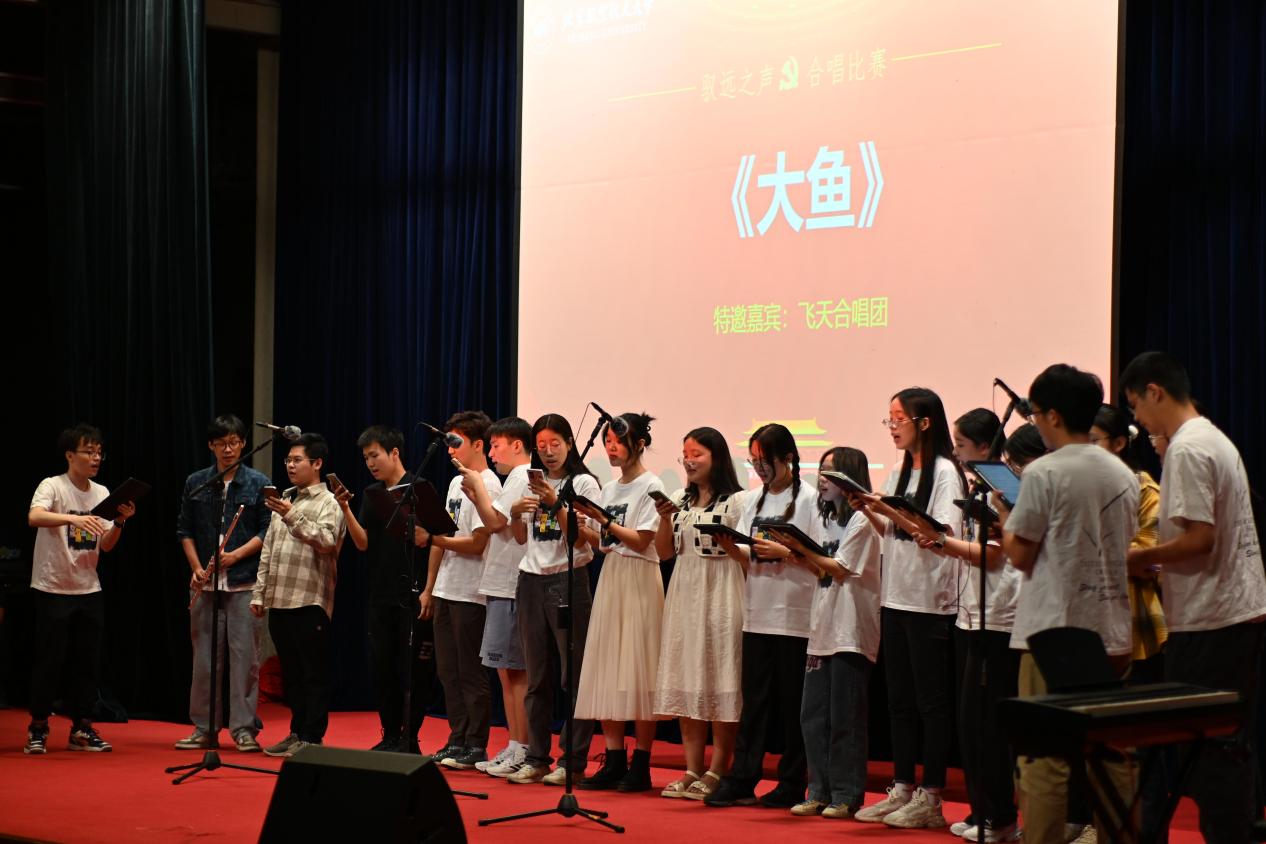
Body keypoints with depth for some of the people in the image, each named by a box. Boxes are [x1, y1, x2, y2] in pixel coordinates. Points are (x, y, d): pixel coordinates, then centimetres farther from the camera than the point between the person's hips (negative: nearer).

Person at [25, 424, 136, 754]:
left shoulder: (101, 493, 8)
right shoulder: (52, 486, -10)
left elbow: (106, 546, 6)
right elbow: (34, 517, -31)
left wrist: (119, 522, -13)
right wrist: (73, 518, -45)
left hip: (89, 590, 5)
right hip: (52, 589, -5)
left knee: (88, 662, 7)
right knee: (49, 661, -1)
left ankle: (81, 729, 16)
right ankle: (38, 729, 10)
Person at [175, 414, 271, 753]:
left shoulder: (259, 483, 2)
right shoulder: (196, 483, 10)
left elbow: (266, 532, -1)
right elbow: (185, 530, 11)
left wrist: (236, 555, -13)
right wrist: (197, 568, -2)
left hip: (245, 582, -3)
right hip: (206, 584, 3)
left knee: (245, 656, -3)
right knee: (204, 658, 6)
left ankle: (244, 729, 2)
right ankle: (204, 729, 13)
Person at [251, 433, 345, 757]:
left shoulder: (327, 503, -3)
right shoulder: (283, 500, 19)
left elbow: (326, 542, -19)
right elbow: (268, 551, 20)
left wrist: (293, 517, -25)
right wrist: (259, 593, 15)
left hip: (310, 600, -7)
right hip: (280, 601, 7)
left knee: (314, 673, -4)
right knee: (291, 673, 11)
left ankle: (312, 738, -1)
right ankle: (297, 732, 18)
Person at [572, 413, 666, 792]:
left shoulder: (651, 486, -5)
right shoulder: (609, 489, 16)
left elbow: (641, 540, -13)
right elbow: (602, 542, 14)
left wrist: (603, 519, -17)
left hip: (639, 580, -7)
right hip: (610, 578, 7)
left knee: (637, 672, -7)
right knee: (604, 671, 4)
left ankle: (641, 765, -3)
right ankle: (614, 761, 8)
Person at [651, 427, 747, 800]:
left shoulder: (736, 501, -3)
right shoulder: (680, 500, 14)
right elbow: (664, 552, 11)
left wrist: (725, 544, -18)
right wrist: (664, 519, -2)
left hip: (721, 597, -6)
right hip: (684, 597, 6)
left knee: (720, 684, -5)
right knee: (684, 683, 5)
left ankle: (716, 772, -1)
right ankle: (693, 770, 10)